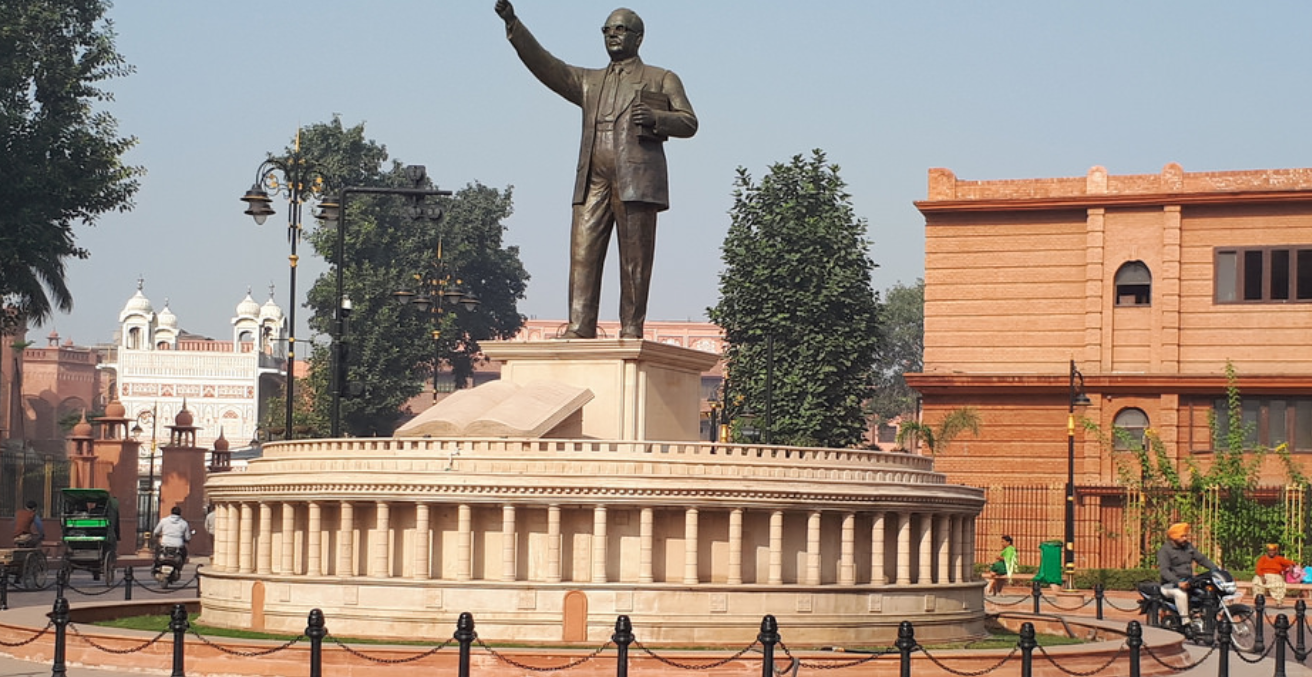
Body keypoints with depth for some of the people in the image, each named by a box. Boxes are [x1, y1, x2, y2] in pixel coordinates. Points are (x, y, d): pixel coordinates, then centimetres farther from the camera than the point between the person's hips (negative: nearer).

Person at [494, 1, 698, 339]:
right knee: (583, 252, -7)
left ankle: (632, 329, -5)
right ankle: (579, 327, -11)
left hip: (636, 180, -3)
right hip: (593, 181, 4)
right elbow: (545, 66, 16)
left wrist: (656, 118, -11)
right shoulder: (589, 82, 27)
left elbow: (689, 122, 9)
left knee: (634, 259, -7)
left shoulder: (662, 80, 17)